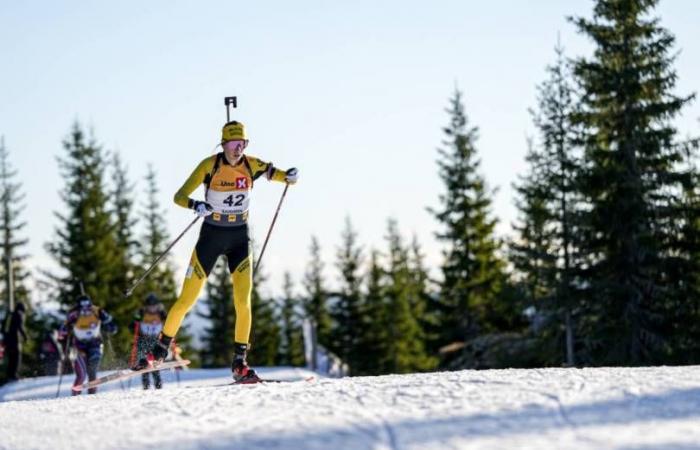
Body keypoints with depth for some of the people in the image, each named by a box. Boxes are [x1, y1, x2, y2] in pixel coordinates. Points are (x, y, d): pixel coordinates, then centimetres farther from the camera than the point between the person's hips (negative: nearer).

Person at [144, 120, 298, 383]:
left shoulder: (251, 165, -4)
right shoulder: (210, 166, -13)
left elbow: (273, 172, 12)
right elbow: (179, 196, -14)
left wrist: (289, 177, -12)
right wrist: (195, 205, -36)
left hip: (239, 238, 2)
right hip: (211, 236, -2)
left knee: (243, 302, -9)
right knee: (187, 299, -1)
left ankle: (240, 363, -4)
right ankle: (161, 348, 19)